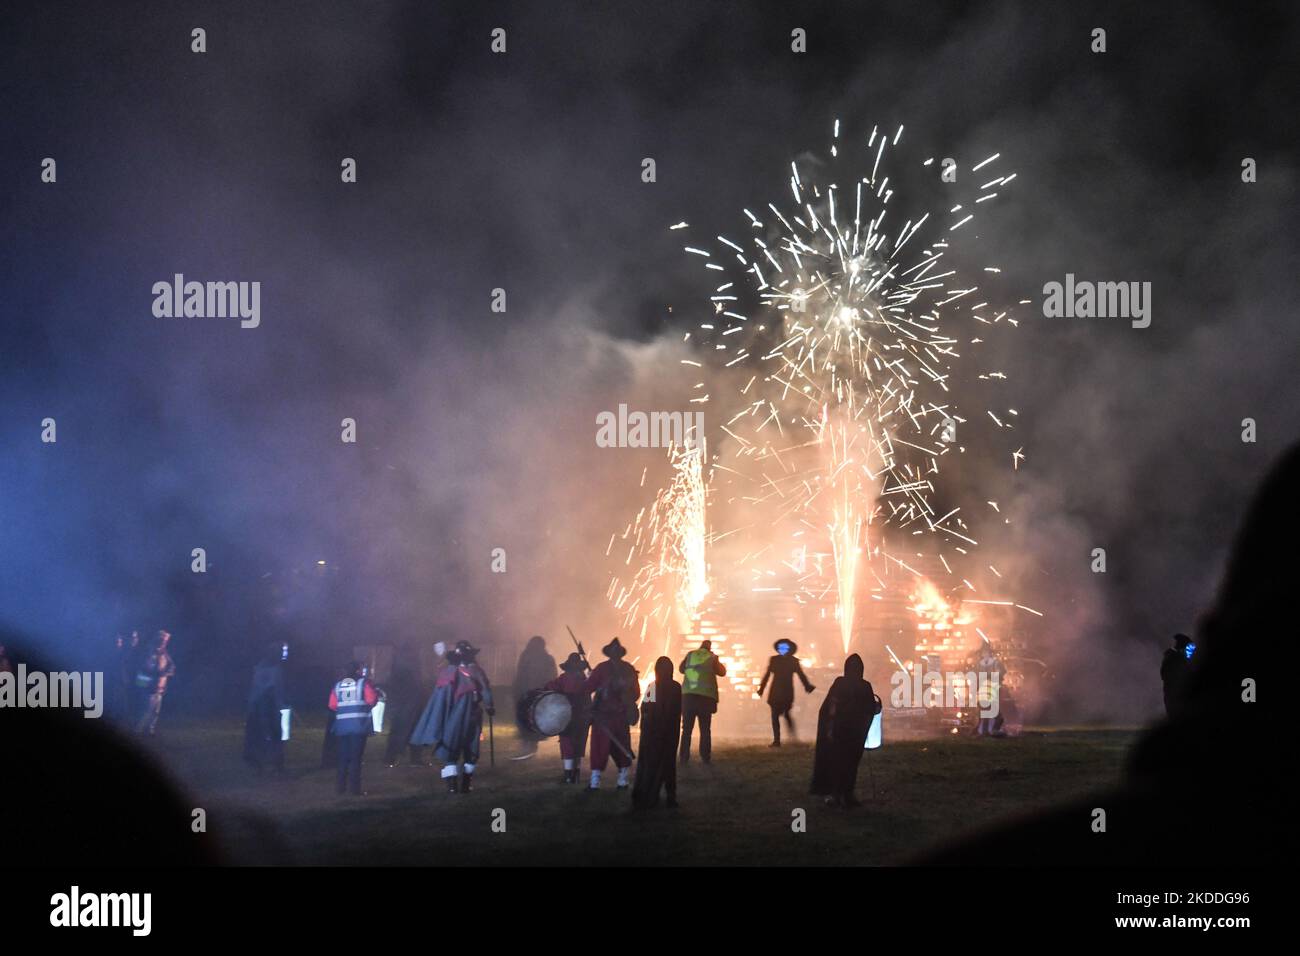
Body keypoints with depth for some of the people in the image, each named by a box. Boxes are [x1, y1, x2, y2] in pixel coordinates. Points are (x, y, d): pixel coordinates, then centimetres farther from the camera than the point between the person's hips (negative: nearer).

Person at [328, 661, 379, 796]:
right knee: (355, 758, -2)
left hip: (341, 726, 4)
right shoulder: (364, 683, 0)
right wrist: (376, 693, 11)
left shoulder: (338, 685, 12)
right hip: (359, 726, -4)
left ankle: (340, 786, 13)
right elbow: (371, 700, -10)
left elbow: (332, 705, 7)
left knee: (343, 757, 13)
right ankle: (354, 788, -6)